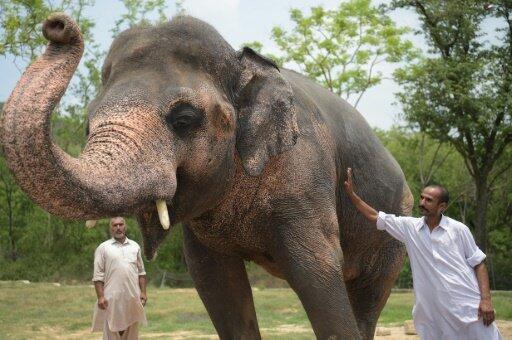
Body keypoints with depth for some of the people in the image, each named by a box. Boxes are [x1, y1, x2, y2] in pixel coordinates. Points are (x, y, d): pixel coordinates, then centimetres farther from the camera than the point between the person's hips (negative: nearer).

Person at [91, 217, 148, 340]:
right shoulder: (103, 248, 0)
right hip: (112, 297, -4)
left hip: (133, 297, 4)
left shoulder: (135, 246, 12)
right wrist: (100, 297, -11)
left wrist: (143, 292, 5)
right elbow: (98, 276, -3)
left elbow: (141, 272, 14)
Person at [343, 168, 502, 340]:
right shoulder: (409, 227, 6)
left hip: (468, 306, -2)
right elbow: (375, 217, 10)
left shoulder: (458, 229, 0)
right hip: (435, 311, 2)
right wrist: (351, 194, 3)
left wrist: (486, 299, -6)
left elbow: (478, 263, 2)